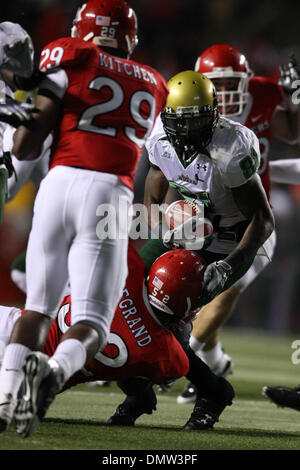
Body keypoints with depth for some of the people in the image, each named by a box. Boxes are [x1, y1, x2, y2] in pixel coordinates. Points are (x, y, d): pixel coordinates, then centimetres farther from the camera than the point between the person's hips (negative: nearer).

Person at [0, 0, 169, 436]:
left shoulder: (70, 59, 8)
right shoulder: (153, 86, 20)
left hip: (60, 183, 0)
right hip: (110, 192, 0)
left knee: (37, 306, 16)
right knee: (90, 325, 2)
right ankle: (56, 370, -30)